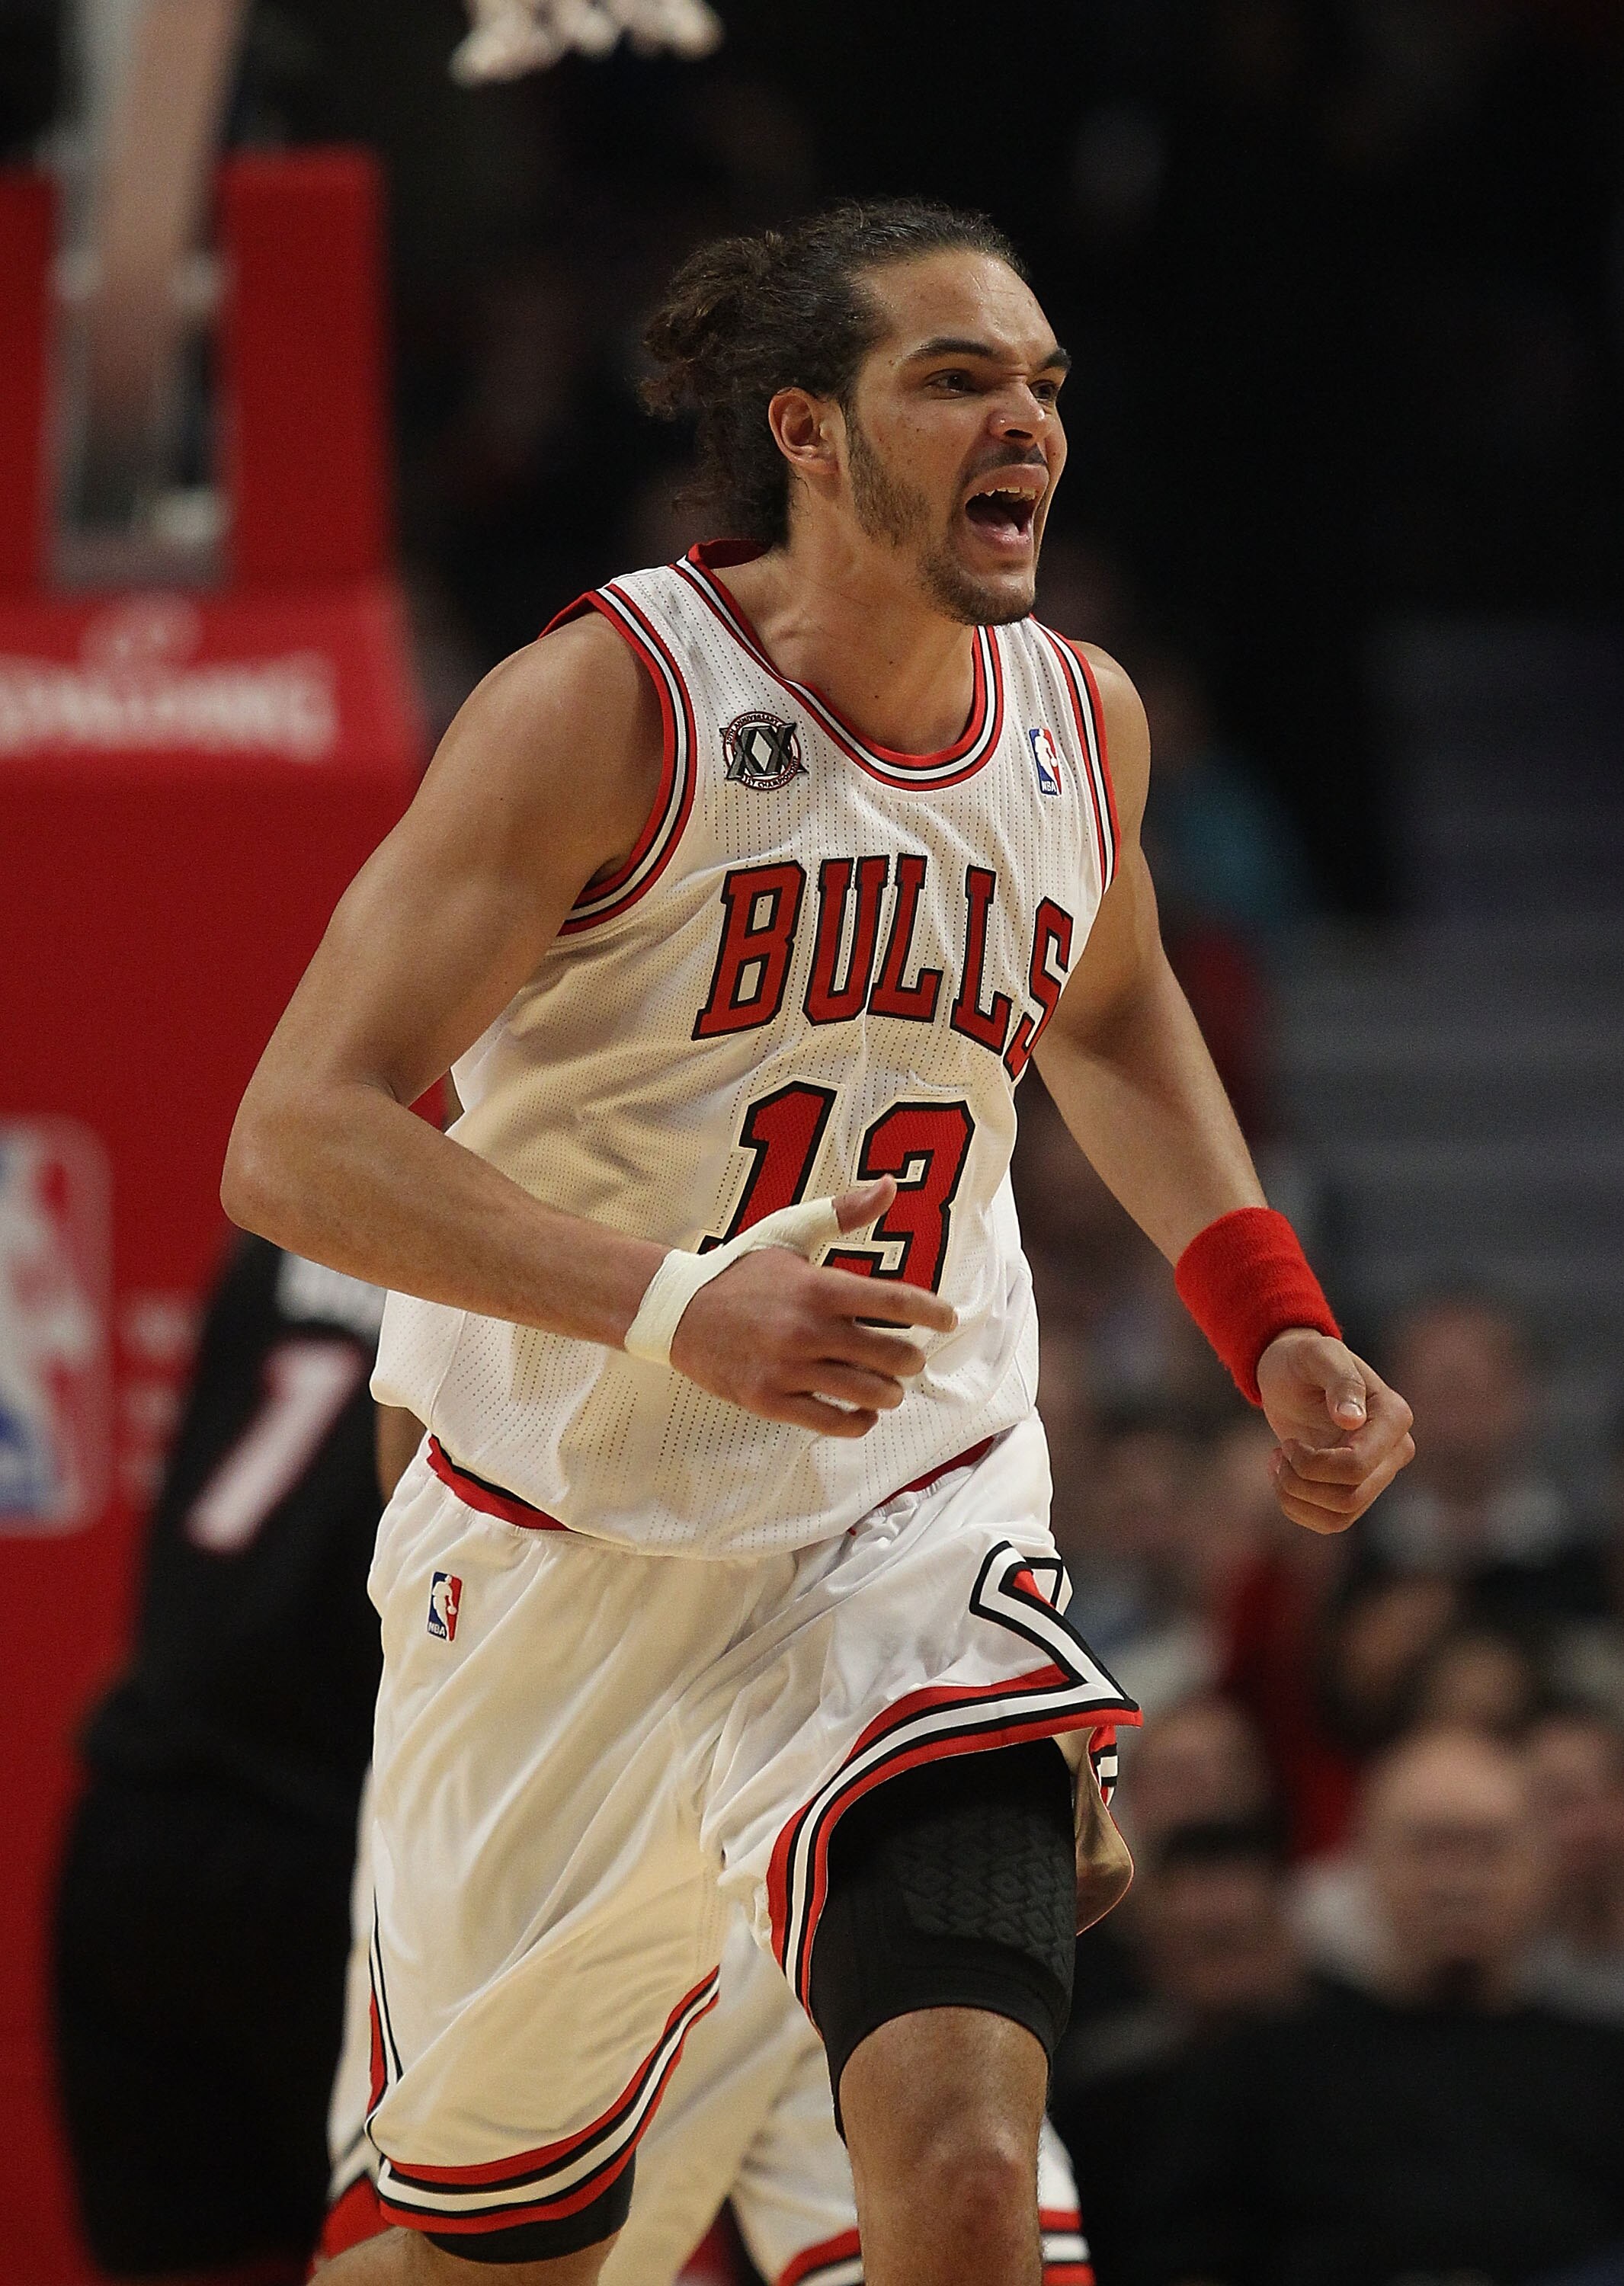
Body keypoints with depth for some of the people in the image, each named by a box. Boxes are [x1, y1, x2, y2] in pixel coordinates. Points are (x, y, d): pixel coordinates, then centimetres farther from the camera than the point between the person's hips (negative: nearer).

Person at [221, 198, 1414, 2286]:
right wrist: (671, 1308, -36)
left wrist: (1272, 1328, 11)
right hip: (572, 1549, -3)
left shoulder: (1081, 721, 0)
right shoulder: (613, 703, -17)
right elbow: (296, 1142, -24)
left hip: (909, 1525, 3)